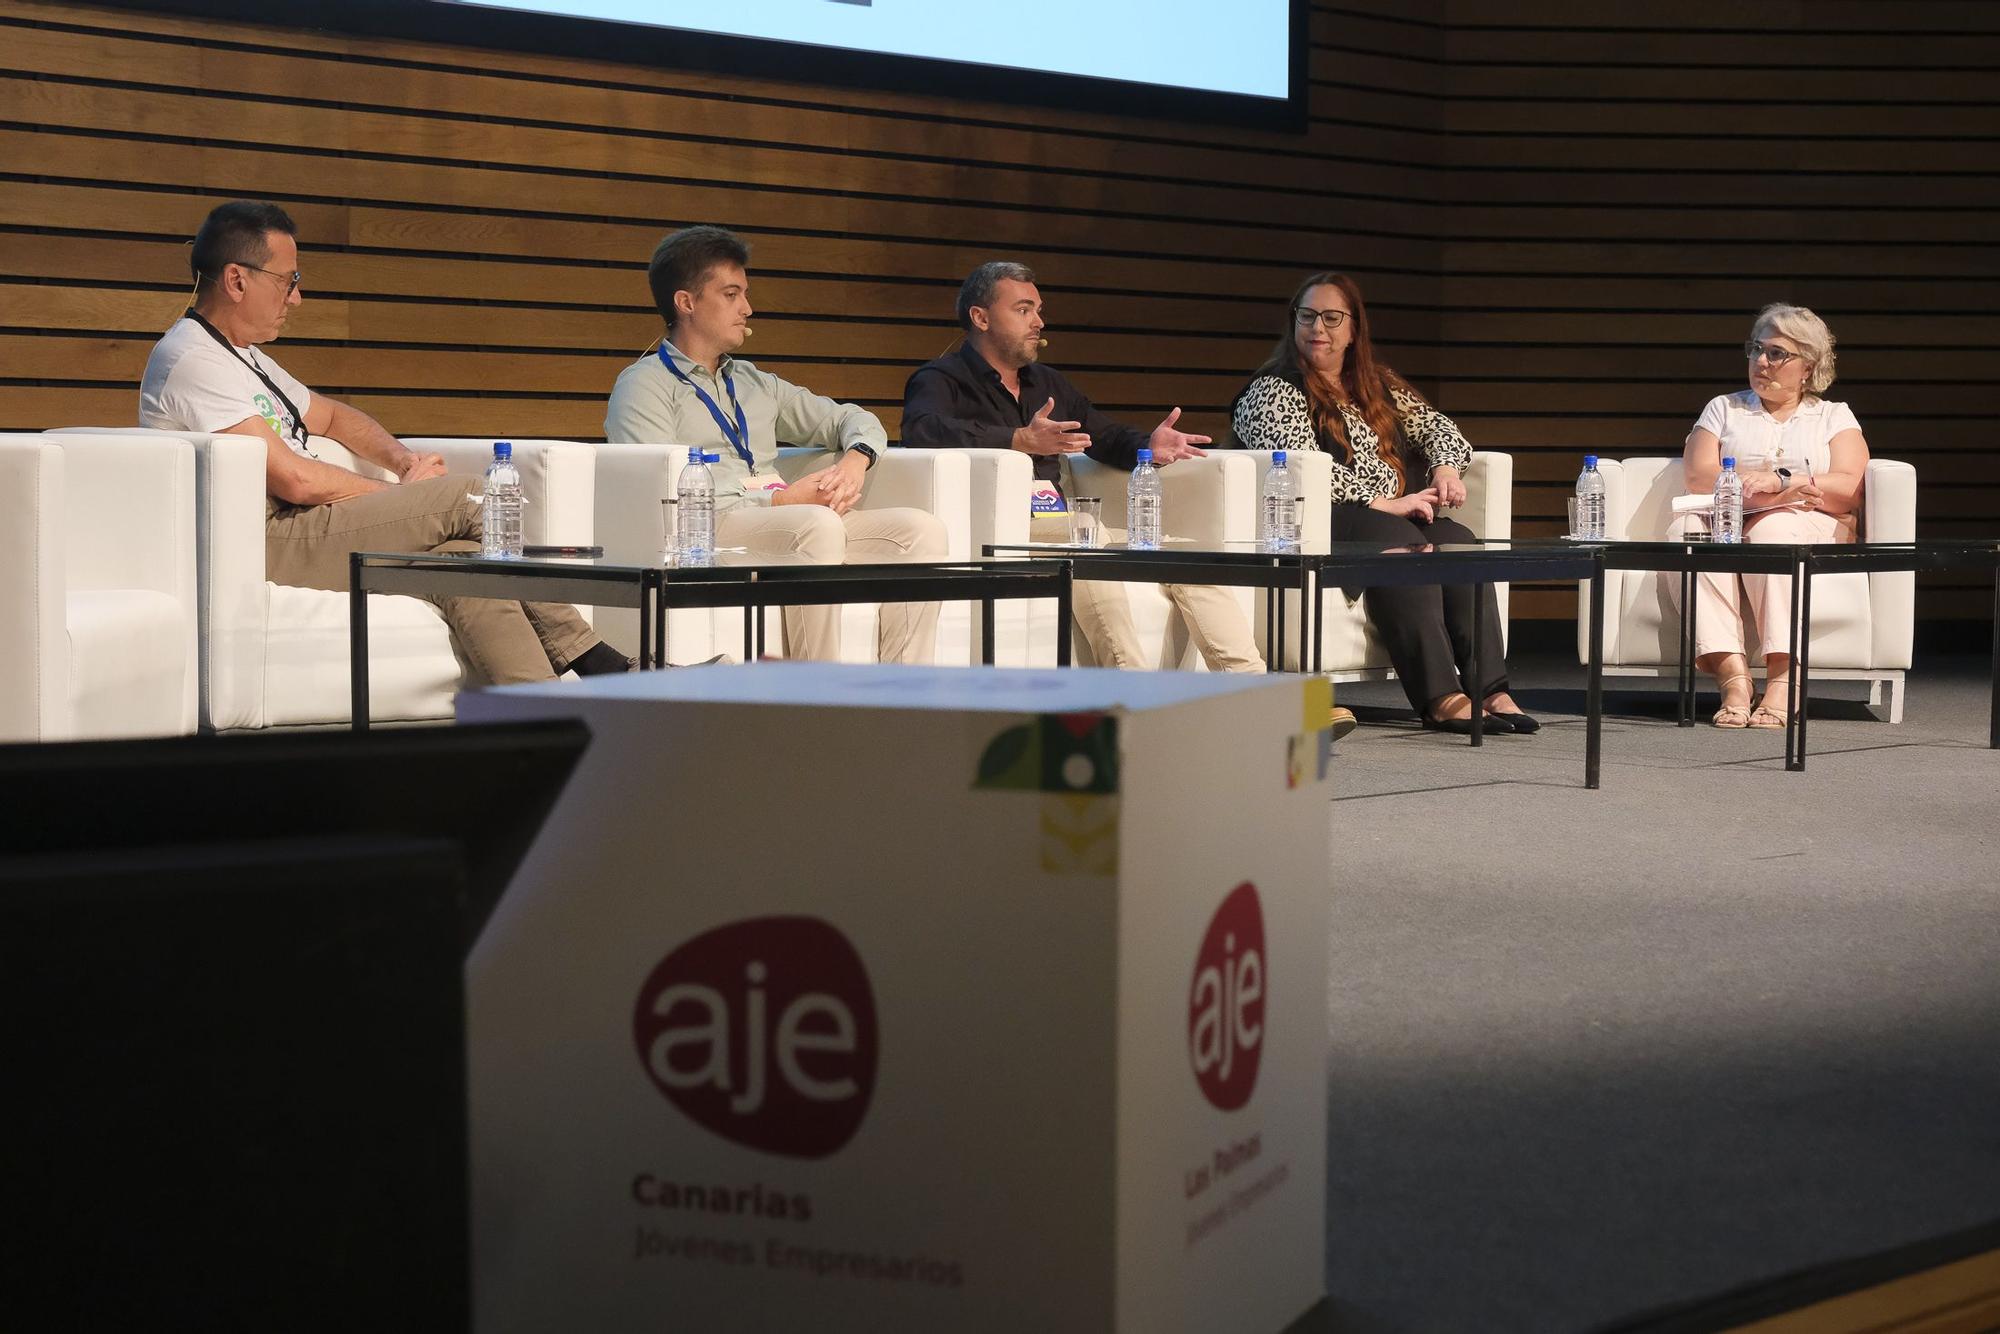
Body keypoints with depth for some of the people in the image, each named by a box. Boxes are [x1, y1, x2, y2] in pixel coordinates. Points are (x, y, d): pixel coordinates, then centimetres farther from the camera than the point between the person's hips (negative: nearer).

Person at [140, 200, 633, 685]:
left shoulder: (241, 357, 23)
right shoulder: (190, 360, -10)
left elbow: (332, 416, 35)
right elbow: (294, 479, -17)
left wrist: (403, 459, 12)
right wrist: (400, 494, -3)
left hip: (296, 528, 9)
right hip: (263, 543, -9)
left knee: (464, 558, -14)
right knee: (466, 497, -13)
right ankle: (603, 667, -8)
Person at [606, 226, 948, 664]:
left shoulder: (755, 383, 31)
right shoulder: (644, 386, 7)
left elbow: (851, 419, 35)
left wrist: (856, 460, 8)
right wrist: (780, 501, -13)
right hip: (708, 529, -7)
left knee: (921, 529, -15)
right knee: (818, 524, -36)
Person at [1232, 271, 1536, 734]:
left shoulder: (1377, 385, 24)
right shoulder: (1273, 391, 2)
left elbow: (1434, 424, 26)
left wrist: (1446, 466, 2)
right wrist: (1381, 503, -17)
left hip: (1392, 520, 6)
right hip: (1323, 524, -6)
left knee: (1456, 539, -24)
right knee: (1402, 543, -35)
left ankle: (1490, 691, -34)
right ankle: (1440, 698, -43)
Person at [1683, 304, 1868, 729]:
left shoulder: (1834, 416, 19)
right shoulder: (1723, 408, 24)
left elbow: (1849, 490, 1)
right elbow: (1698, 479, 6)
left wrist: (1782, 481, -13)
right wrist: (1753, 485, -10)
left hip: (1811, 532, -1)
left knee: (1771, 530, -38)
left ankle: (1783, 678, -45)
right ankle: (1733, 677, -45)